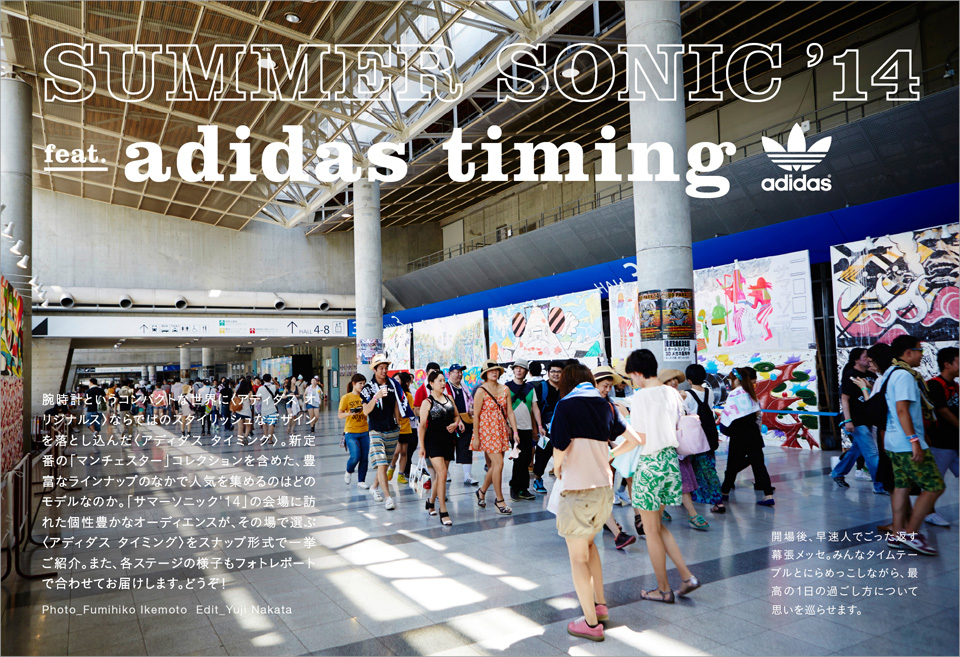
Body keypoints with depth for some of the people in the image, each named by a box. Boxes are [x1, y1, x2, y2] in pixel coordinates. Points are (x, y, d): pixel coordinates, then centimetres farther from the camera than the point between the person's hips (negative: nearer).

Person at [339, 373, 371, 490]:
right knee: (355, 457, -12)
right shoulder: (346, 398, -4)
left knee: (364, 458, 2)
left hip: (364, 432, 4)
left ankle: (361, 481, 16)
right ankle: (348, 472, 19)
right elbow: (339, 415, -5)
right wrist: (350, 413, -23)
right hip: (351, 432, -4)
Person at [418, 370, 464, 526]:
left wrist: (455, 424, -3)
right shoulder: (427, 402, -7)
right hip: (433, 441, -6)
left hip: (448, 440, 6)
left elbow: (456, 415, 20)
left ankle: (431, 502, 34)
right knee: (442, 473, -15)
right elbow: (422, 425, -7)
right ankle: (443, 512, -11)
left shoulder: (449, 399, 10)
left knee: (440, 474, 13)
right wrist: (422, 446, -9)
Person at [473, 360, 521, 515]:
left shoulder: (505, 389, 6)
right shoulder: (481, 391, -8)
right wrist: (476, 437, -9)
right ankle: (499, 500, 3)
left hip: (502, 430, 6)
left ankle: (482, 491, 33)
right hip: (487, 431, -5)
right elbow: (476, 416, -8)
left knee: (495, 465, 10)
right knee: (498, 464, -10)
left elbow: (510, 411, 6)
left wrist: (515, 431, -1)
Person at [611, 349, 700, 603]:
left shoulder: (640, 397, -16)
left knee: (651, 530, 8)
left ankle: (663, 590, 19)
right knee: (658, 525, 21)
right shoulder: (673, 393, 5)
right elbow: (675, 427, 13)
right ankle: (687, 576, 17)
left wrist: (611, 453, -3)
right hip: (671, 458, 8)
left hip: (650, 463, -7)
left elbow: (638, 439, -16)